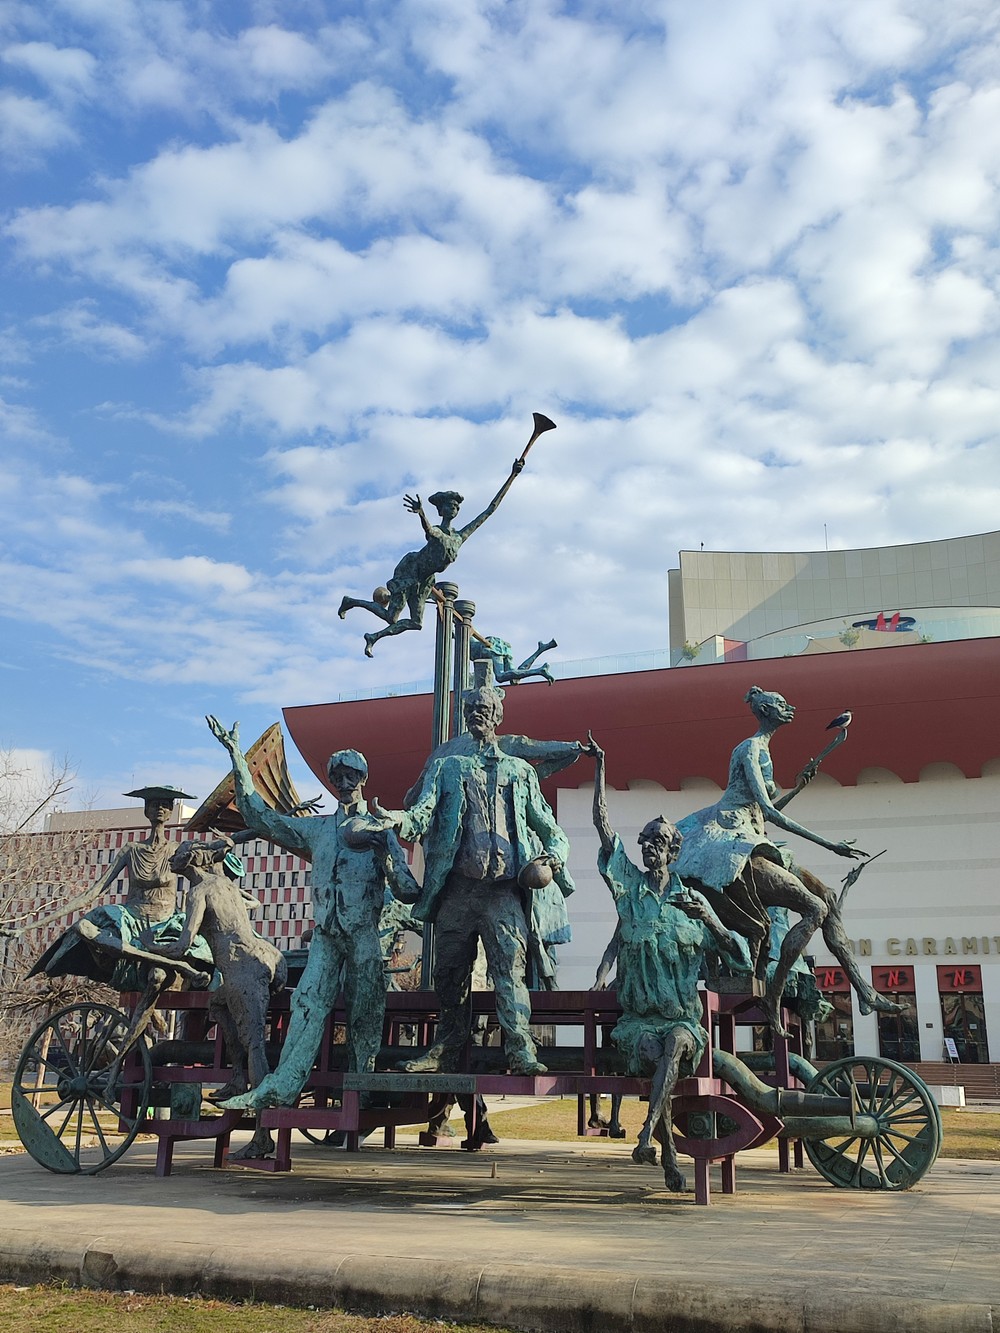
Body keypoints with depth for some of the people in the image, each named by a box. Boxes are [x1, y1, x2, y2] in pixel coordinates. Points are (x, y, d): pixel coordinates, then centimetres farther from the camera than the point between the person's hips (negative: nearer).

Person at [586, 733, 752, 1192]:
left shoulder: (692, 898, 10)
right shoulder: (629, 885, 9)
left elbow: (732, 950, 6)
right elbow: (603, 824, 2)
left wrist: (707, 918, -13)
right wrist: (599, 767, -2)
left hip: (683, 1017, 0)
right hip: (639, 1016, 0)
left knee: (675, 1042, -34)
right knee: (650, 1053, -31)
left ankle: (646, 1134, -43)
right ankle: (670, 1154, -24)